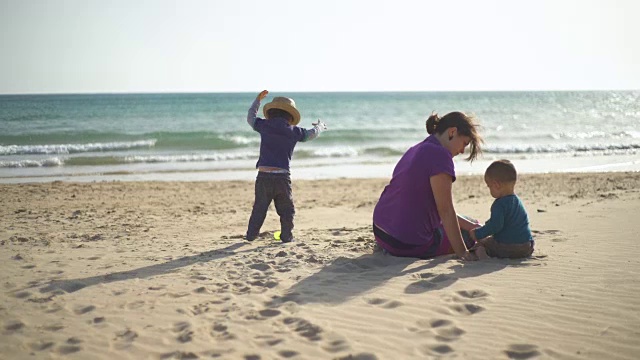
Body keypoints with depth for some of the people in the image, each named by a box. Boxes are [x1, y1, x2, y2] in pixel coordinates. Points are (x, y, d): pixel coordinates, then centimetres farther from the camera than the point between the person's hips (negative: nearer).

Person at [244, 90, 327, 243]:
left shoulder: (264, 125, 3)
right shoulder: (294, 131, 4)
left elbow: (250, 117, 23)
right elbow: (312, 133, 21)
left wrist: (258, 100, 36)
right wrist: (320, 126, 44)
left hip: (263, 175, 1)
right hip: (282, 176, -1)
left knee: (259, 208, 12)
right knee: (287, 209, 12)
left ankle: (251, 235, 15)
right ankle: (287, 236, 12)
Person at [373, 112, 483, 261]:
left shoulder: (416, 150, 13)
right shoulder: (439, 155, -17)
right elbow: (446, 211, -18)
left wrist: (469, 225, 15)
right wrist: (462, 252, -11)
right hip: (409, 244, -8)